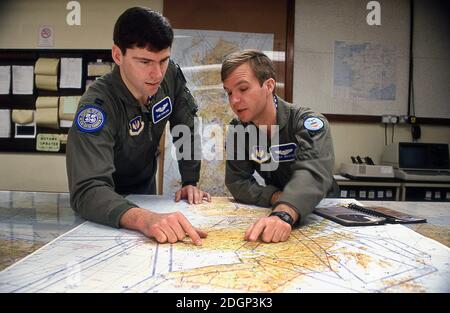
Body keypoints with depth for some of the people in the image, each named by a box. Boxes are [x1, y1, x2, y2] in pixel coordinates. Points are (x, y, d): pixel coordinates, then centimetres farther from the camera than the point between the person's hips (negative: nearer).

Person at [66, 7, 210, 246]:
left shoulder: (170, 75, -20)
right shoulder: (97, 105, -36)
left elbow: (186, 127, -7)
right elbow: (88, 189, -45)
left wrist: (190, 181, -14)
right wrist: (144, 218, -63)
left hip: (145, 184, 4)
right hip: (107, 197, -4)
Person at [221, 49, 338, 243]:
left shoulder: (308, 122, -20)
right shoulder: (237, 130, -5)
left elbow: (312, 173, -37)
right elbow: (237, 182, -9)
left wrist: (283, 214, -54)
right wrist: (276, 198, -26)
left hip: (320, 210, -3)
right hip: (272, 210, 3)